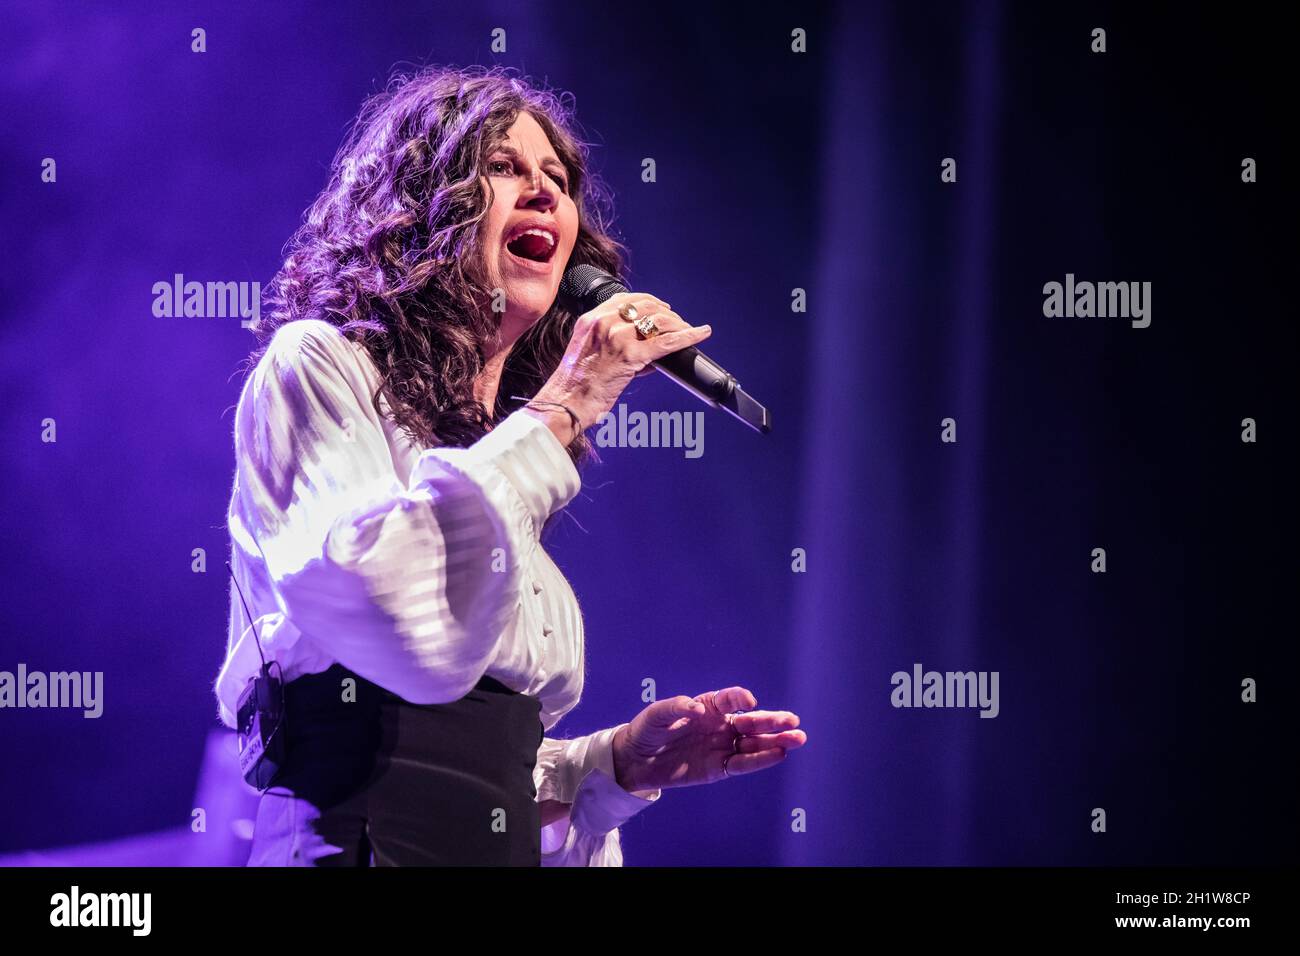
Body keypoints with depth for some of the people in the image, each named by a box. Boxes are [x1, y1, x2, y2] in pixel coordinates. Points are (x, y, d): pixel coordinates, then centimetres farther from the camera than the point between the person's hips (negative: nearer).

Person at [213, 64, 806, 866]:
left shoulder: (502, 458, 18)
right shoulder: (315, 366, -3)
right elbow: (413, 634, -22)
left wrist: (623, 762, 6)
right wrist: (558, 415, -14)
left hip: (503, 846, 7)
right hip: (358, 842, -6)